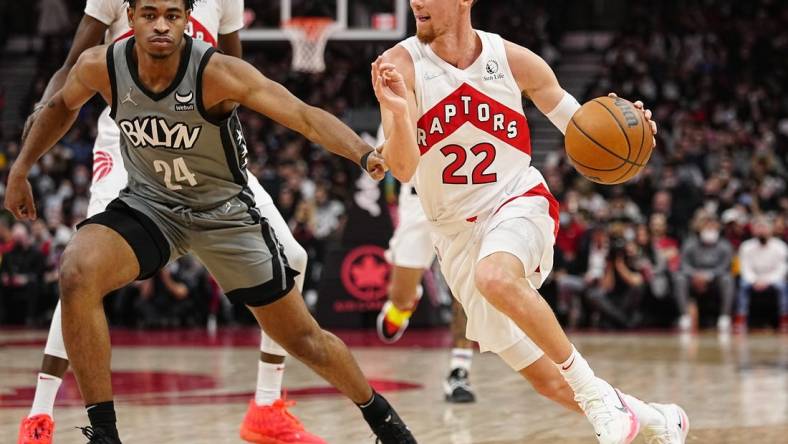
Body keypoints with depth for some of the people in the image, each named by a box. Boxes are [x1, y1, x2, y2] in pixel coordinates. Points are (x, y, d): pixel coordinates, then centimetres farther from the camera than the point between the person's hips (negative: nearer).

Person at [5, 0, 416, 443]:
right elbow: (62, 105, 8)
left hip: (226, 213, -2)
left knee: (303, 338, 6)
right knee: (77, 273, -28)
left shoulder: (217, 73, -28)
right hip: (149, 204, 2)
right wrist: (21, 169, 8)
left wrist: (363, 153, -53)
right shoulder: (100, 67, -17)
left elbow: (305, 115, -37)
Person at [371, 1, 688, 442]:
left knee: (495, 277, -39)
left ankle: (596, 394, -25)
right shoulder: (402, 64, -11)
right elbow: (403, 168, -20)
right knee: (549, 382, 5)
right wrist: (399, 112, -40)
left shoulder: (512, 59, -8)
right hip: (457, 235, 2)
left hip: (518, 204, -2)